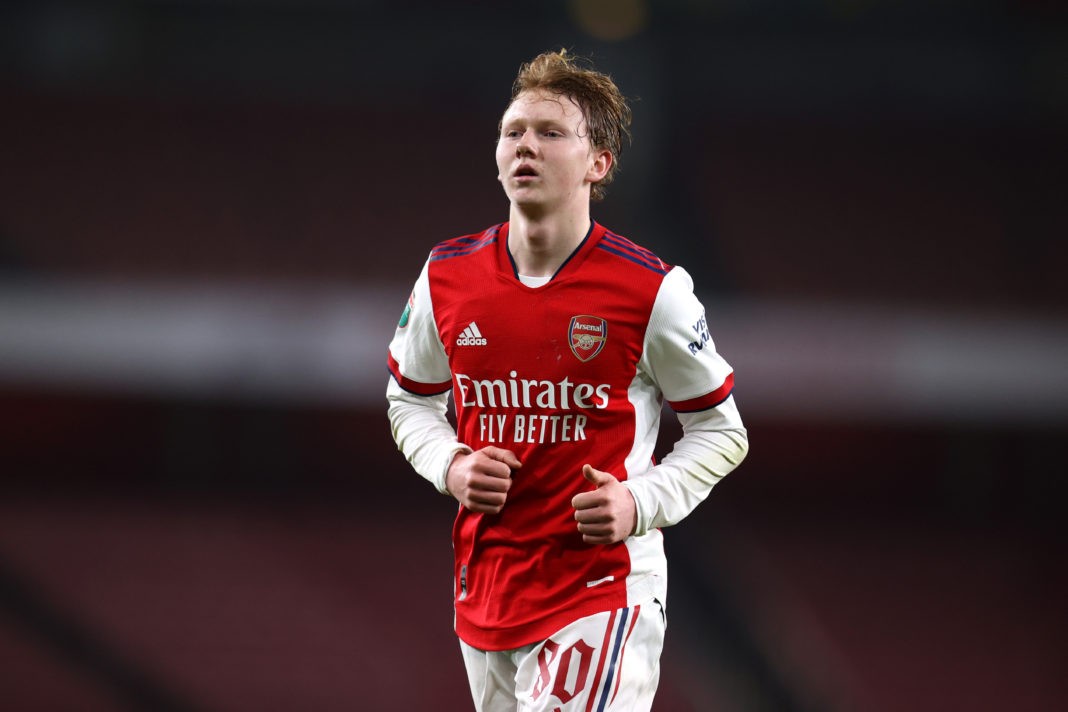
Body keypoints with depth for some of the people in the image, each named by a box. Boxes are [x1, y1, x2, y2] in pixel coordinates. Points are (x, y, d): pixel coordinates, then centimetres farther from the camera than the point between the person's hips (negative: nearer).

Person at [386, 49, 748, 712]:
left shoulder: (652, 290, -10)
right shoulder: (447, 277, 1)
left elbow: (721, 430, 1)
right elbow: (412, 398, 18)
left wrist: (644, 502, -15)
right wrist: (450, 467, -3)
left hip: (603, 583, -5)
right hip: (485, 579, 5)